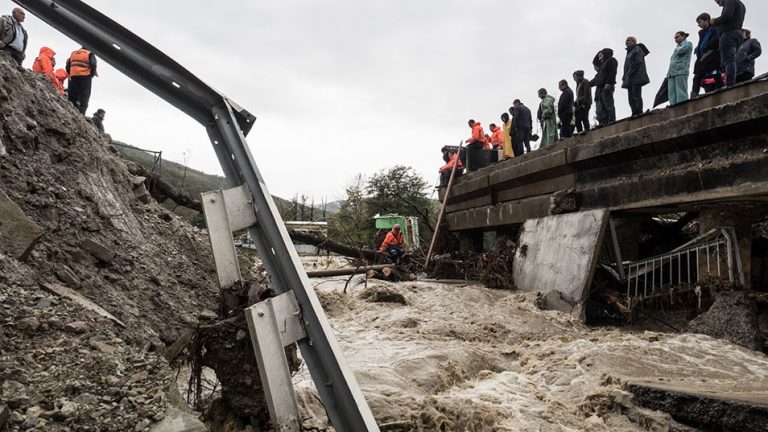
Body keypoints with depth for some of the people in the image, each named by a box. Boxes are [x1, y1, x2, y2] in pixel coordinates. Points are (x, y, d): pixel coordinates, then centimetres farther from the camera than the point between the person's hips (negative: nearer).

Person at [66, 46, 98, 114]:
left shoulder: (73, 53, 20)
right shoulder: (89, 54, 5)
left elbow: (68, 65, 13)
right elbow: (93, 65, -11)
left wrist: (70, 75, 19)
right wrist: (92, 74, 3)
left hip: (73, 77, 5)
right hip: (84, 77, -5)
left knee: (72, 97, 9)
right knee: (84, 98, -6)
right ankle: (81, 113, -16)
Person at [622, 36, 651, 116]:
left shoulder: (637, 49, 2)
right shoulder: (629, 52, 26)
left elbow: (638, 62, -12)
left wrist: (629, 73, -18)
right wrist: (624, 78, 12)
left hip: (636, 77, -9)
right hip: (630, 79, 9)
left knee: (636, 96, -14)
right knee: (631, 98, 1)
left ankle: (639, 113, -17)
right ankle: (634, 113, -1)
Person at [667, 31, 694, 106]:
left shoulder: (688, 43, 11)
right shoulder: (677, 48, 32)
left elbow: (680, 51, -8)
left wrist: (677, 48, 15)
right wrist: (668, 73, 11)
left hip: (681, 70, -7)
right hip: (672, 72, 7)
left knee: (681, 94, -15)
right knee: (672, 94, -5)